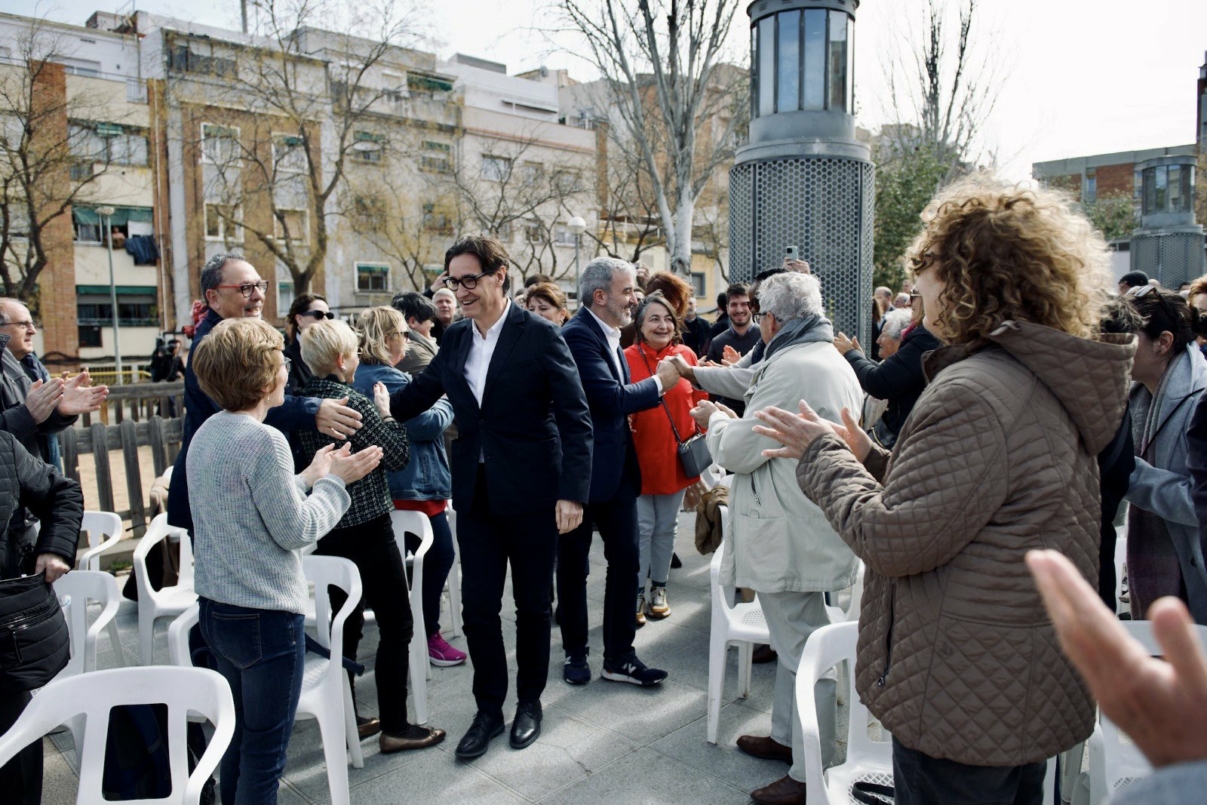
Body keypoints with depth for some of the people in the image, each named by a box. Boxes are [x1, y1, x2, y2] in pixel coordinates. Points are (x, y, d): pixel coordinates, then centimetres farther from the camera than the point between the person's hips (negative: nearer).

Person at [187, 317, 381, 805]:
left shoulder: (207, 434, 6)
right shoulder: (263, 440, -21)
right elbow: (295, 530, -17)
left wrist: (310, 476, 13)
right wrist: (335, 481, -4)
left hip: (216, 608, 9)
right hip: (265, 615, -9)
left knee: (239, 740, 22)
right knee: (265, 753, 6)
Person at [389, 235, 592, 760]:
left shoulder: (540, 336, -11)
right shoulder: (455, 339, 6)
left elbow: (576, 419, -12)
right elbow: (419, 394, 16)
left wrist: (572, 492, -18)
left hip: (531, 494, -4)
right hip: (476, 494, 5)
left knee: (532, 604, 12)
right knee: (477, 606, 9)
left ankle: (529, 701, 33)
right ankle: (488, 708, 28)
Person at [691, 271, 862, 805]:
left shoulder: (790, 368, -20)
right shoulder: (834, 361, 13)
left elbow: (739, 451, -17)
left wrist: (716, 420, 2)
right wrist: (735, 421, 18)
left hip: (791, 536, -11)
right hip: (810, 526, 11)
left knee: (804, 651, 0)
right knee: (795, 643, 22)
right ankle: (786, 737, 38)